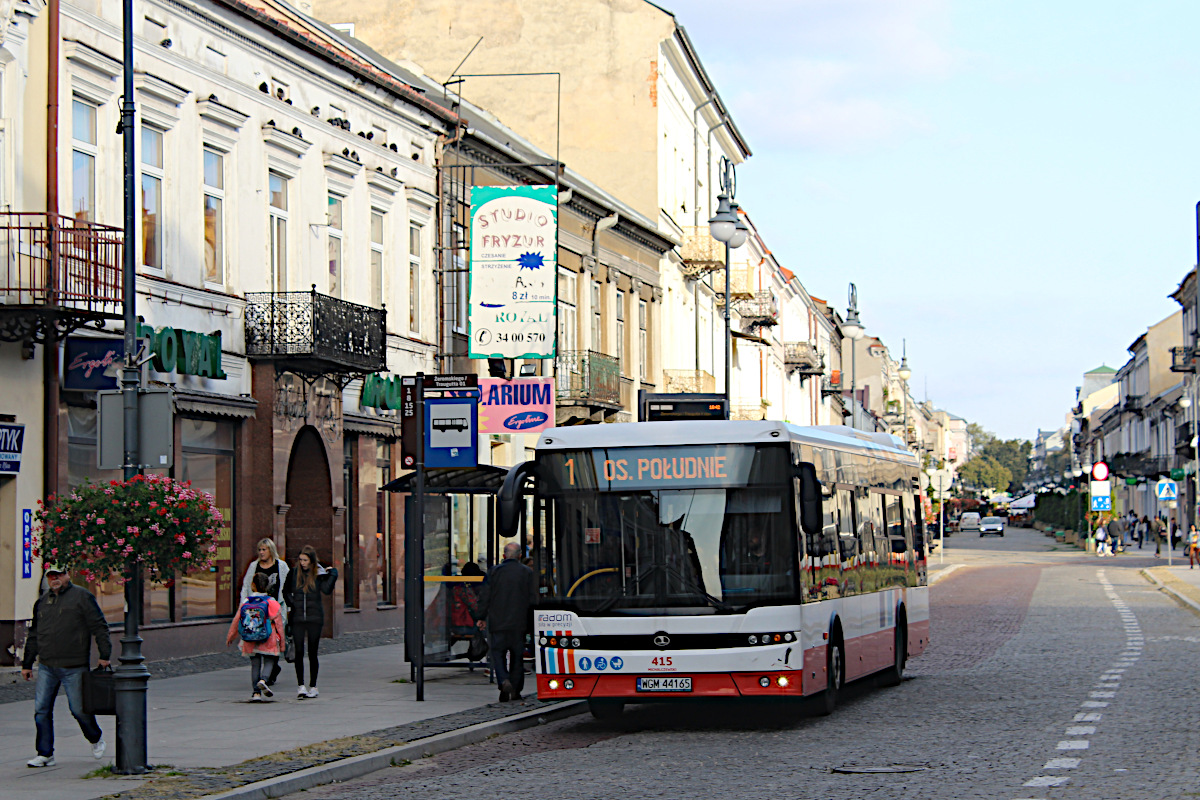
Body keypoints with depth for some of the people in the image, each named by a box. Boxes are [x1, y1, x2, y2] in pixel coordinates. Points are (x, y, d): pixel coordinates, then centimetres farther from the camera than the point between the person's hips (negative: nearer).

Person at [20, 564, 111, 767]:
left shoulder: (82, 597, -2)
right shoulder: (42, 601, 15)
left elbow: (99, 627, -4)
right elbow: (34, 634, 22)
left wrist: (104, 655, -11)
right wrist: (27, 663, 21)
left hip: (73, 668, -5)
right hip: (46, 667, 5)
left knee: (79, 709, 0)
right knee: (41, 710, -2)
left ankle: (96, 739, 27)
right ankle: (45, 754, 4)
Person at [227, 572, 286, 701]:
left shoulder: (245, 602, 0)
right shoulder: (272, 603, -2)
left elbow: (236, 621, 7)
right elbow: (279, 623, 0)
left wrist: (230, 637, 21)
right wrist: (282, 642, 8)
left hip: (251, 641, 2)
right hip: (269, 640, -2)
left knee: (255, 664, 9)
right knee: (269, 661, 9)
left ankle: (256, 692, 3)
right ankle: (263, 680, -20)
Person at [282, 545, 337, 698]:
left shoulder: (319, 574, -1)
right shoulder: (294, 573, 5)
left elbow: (327, 590, -16)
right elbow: (286, 592, 18)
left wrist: (333, 574, -20)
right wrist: (290, 605, 4)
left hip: (314, 618, -1)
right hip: (297, 618, 1)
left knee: (312, 653, 3)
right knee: (299, 652, -5)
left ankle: (313, 686, 12)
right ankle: (300, 685, -1)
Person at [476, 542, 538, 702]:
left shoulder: (494, 571, -2)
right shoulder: (527, 572, -1)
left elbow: (485, 596, 0)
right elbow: (533, 599, -1)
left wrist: (482, 617, 9)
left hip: (498, 622, -1)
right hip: (519, 623, 1)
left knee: (498, 653, 4)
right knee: (517, 656, 10)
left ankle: (504, 681, -20)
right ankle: (515, 690, 11)